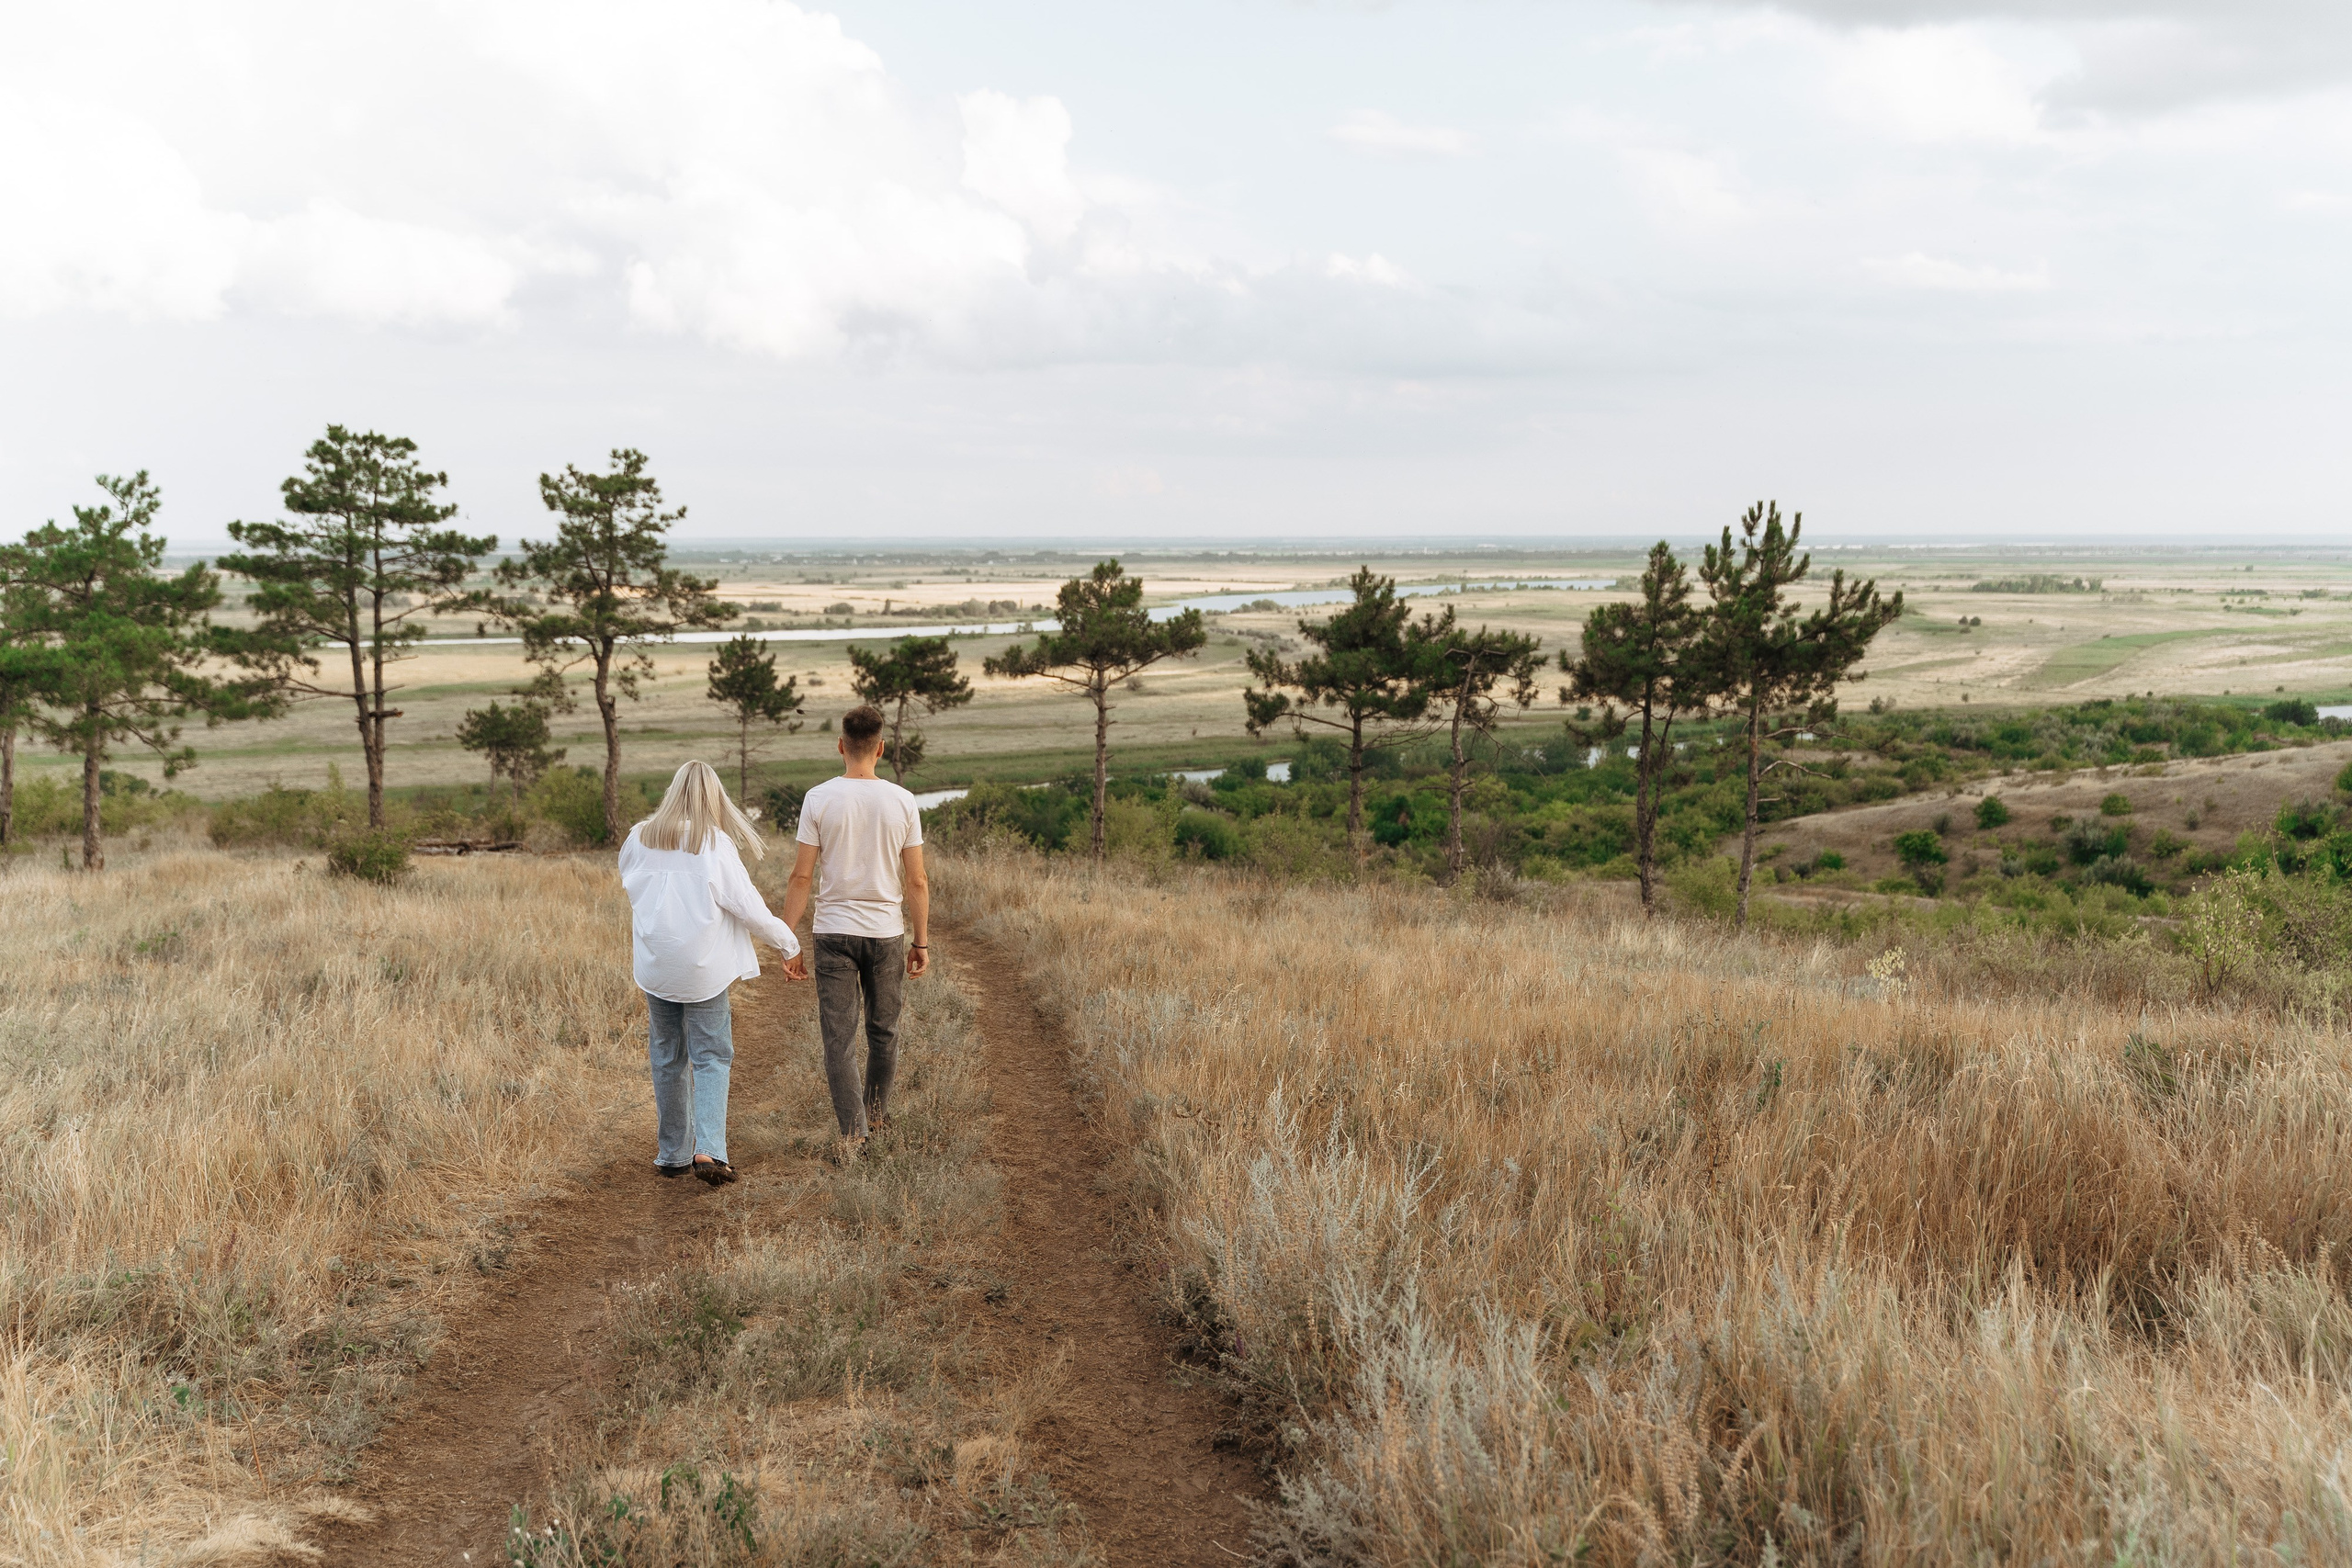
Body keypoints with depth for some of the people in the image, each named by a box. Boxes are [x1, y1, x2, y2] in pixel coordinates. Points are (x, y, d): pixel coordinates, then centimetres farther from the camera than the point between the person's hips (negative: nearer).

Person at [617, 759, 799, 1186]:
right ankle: (709, 1149, -12)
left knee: (667, 1059, 14)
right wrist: (787, 941, 4)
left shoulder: (638, 840, 1)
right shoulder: (715, 843, -11)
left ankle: (672, 1153, 20)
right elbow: (747, 906, -9)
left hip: (654, 967, 4)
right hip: (703, 969, -4)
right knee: (711, 1058, 2)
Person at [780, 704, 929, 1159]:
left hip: (833, 933, -1)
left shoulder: (819, 799, -6)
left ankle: (853, 1135, -1)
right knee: (883, 1030, 19)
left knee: (839, 1037, 3)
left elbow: (801, 877, -6)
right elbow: (917, 881, -1)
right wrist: (921, 942, 8)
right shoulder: (902, 802, -3)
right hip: (886, 933, 2)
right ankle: (876, 1113, 36)